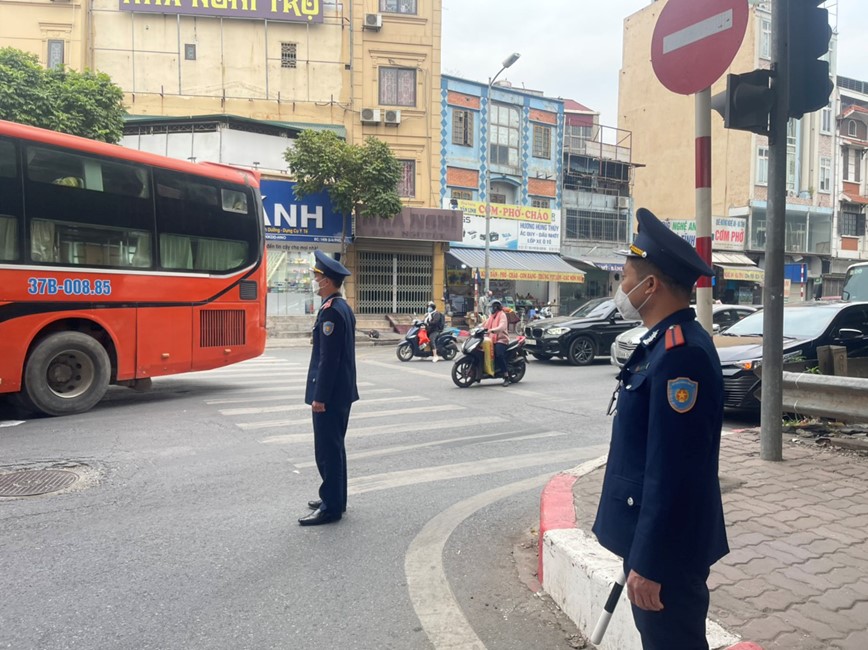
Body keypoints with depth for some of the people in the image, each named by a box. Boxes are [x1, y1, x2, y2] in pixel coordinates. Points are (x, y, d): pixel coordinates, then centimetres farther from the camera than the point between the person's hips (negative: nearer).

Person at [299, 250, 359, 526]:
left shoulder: (331, 311, -19)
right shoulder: (343, 307, 12)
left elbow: (328, 359, -22)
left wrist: (319, 397, -19)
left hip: (330, 394, -10)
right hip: (341, 391, 10)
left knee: (327, 449, -2)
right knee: (334, 447, 17)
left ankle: (331, 507, 7)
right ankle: (335, 497, 28)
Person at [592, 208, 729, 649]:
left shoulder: (680, 354, -25)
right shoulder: (665, 343, 7)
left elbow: (673, 471, -27)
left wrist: (648, 563, -22)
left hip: (665, 547, -9)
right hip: (651, 536, 9)